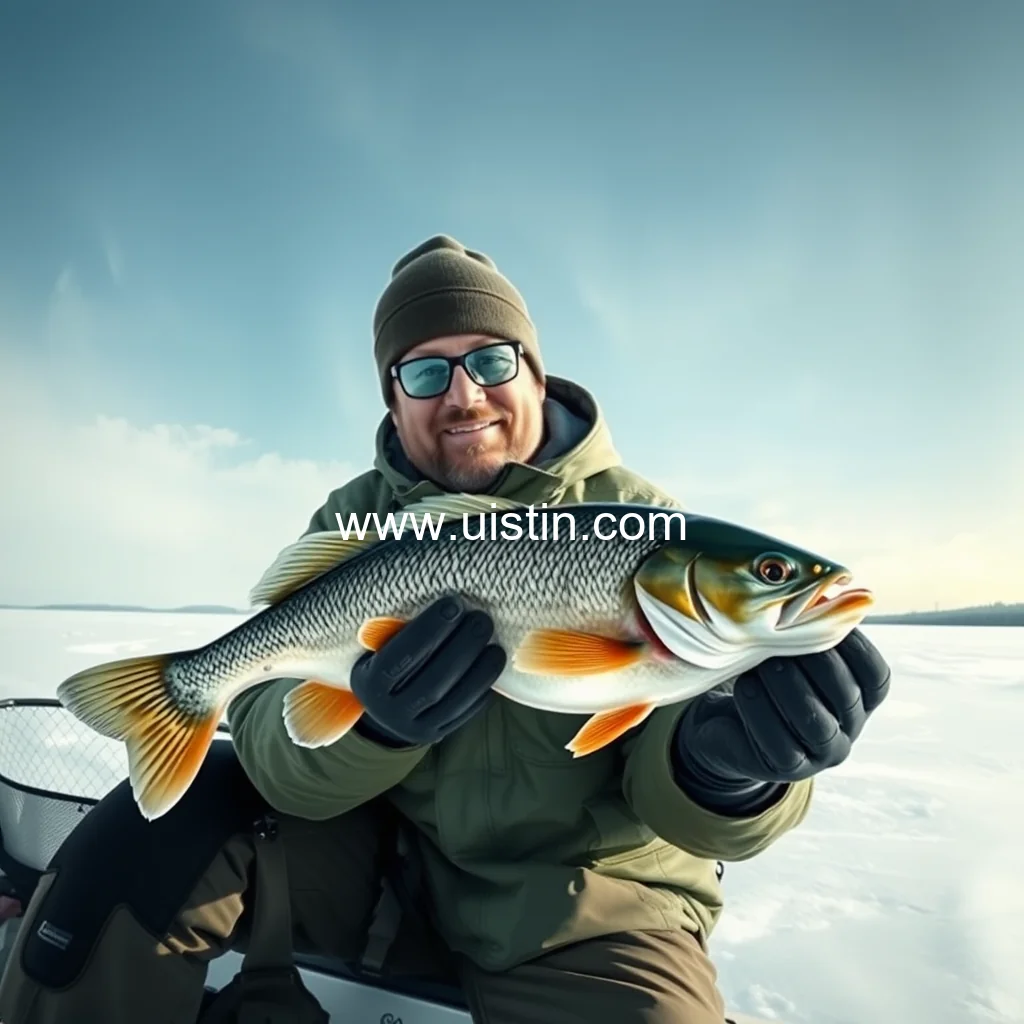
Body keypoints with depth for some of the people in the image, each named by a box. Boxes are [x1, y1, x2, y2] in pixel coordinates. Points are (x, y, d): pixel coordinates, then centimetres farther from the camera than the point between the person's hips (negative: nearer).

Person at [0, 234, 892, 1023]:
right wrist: (368, 722, -32)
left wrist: (722, 768, -38)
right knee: (164, 838, -17)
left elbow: (674, 796, -14)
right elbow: (273, 748, -10)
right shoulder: (352, 521, -2)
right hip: (390, 862, 2)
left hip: (590, 907, 0)